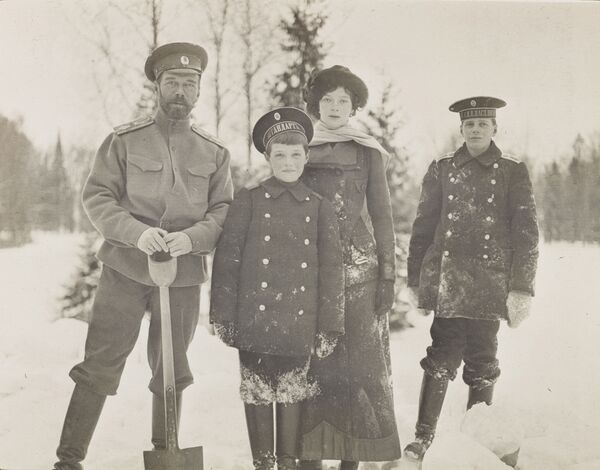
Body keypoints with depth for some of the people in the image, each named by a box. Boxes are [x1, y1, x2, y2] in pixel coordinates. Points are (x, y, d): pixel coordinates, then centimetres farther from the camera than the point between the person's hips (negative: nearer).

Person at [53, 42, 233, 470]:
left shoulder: (215, 153, 8)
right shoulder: (125, 140, 1)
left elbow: (225, 211, 5)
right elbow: (97, 197, -3)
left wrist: (192, 237, -15)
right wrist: (135, 232, -19)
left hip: (184, 276, 2)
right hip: (125, 270, -2)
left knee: (171, 373, 11)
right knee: (100, 366, -1)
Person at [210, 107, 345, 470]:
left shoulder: (321, 208, 5)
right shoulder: (248, 201, 2)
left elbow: (331, 270, 5)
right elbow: (227, 260, 1)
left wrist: (329, 327, 1)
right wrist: (223, 316, -3)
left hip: (299, 324, 1)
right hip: (256, 320, -1)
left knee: (292, 394, 9)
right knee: (258, 394, 8)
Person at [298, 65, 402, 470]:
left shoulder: (369, 154, 8)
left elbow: (382, 216, 6)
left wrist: (388, 276, -1)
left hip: (359, 269, -1)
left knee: (359, 359, -4)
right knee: (309, 361, -2)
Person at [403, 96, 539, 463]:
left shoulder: (513, 171, 4)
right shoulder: (442, 169, 9)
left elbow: (526, 232, 0)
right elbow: (423, 226, 10)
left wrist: (522, 288, -6)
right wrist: (416, 279, 8)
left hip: (490, 285, 0)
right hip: (447, 281, 0)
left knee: (482, 365, 5)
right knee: (442, 358, -4)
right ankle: (424, 436, 7)